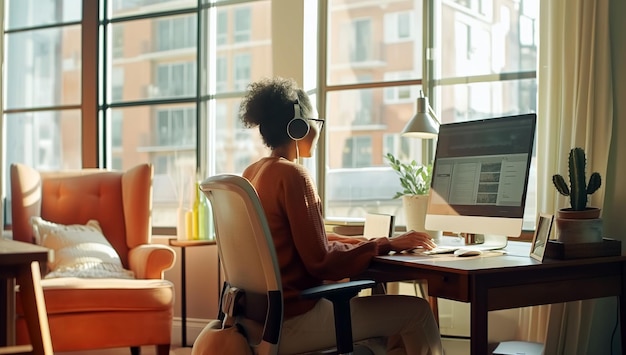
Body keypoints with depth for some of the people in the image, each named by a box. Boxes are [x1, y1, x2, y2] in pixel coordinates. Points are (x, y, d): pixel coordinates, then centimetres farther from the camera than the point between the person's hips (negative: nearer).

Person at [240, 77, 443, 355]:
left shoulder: (253, 173, 10)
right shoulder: (292, 174, -16)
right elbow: (321, 261, -18)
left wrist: (371, 242, 12)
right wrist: (386, 245, -10)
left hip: (269, 313, 9)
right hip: (292, 319, -9)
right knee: (416, 311, -1)